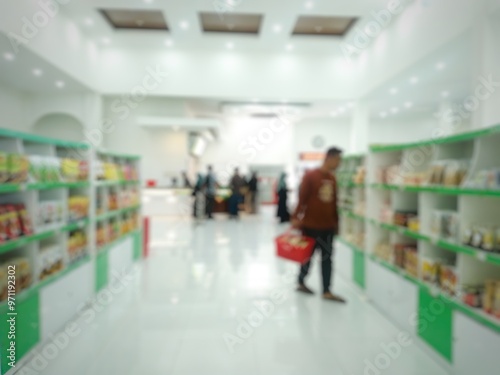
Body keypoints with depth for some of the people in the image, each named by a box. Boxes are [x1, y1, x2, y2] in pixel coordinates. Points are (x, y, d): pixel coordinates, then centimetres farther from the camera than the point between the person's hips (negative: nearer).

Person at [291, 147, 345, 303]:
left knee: (327, 258, 7)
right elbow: (302, 198, -14)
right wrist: (296, 217, -18)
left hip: (328, 226, 6)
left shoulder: (332, 178, 8)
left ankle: (326, 292, 14)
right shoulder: (310, 176, -11)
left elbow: (334, 202, 13)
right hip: (310, 225, -6)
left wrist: (336, 221, 15)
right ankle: (301, 283, 30)